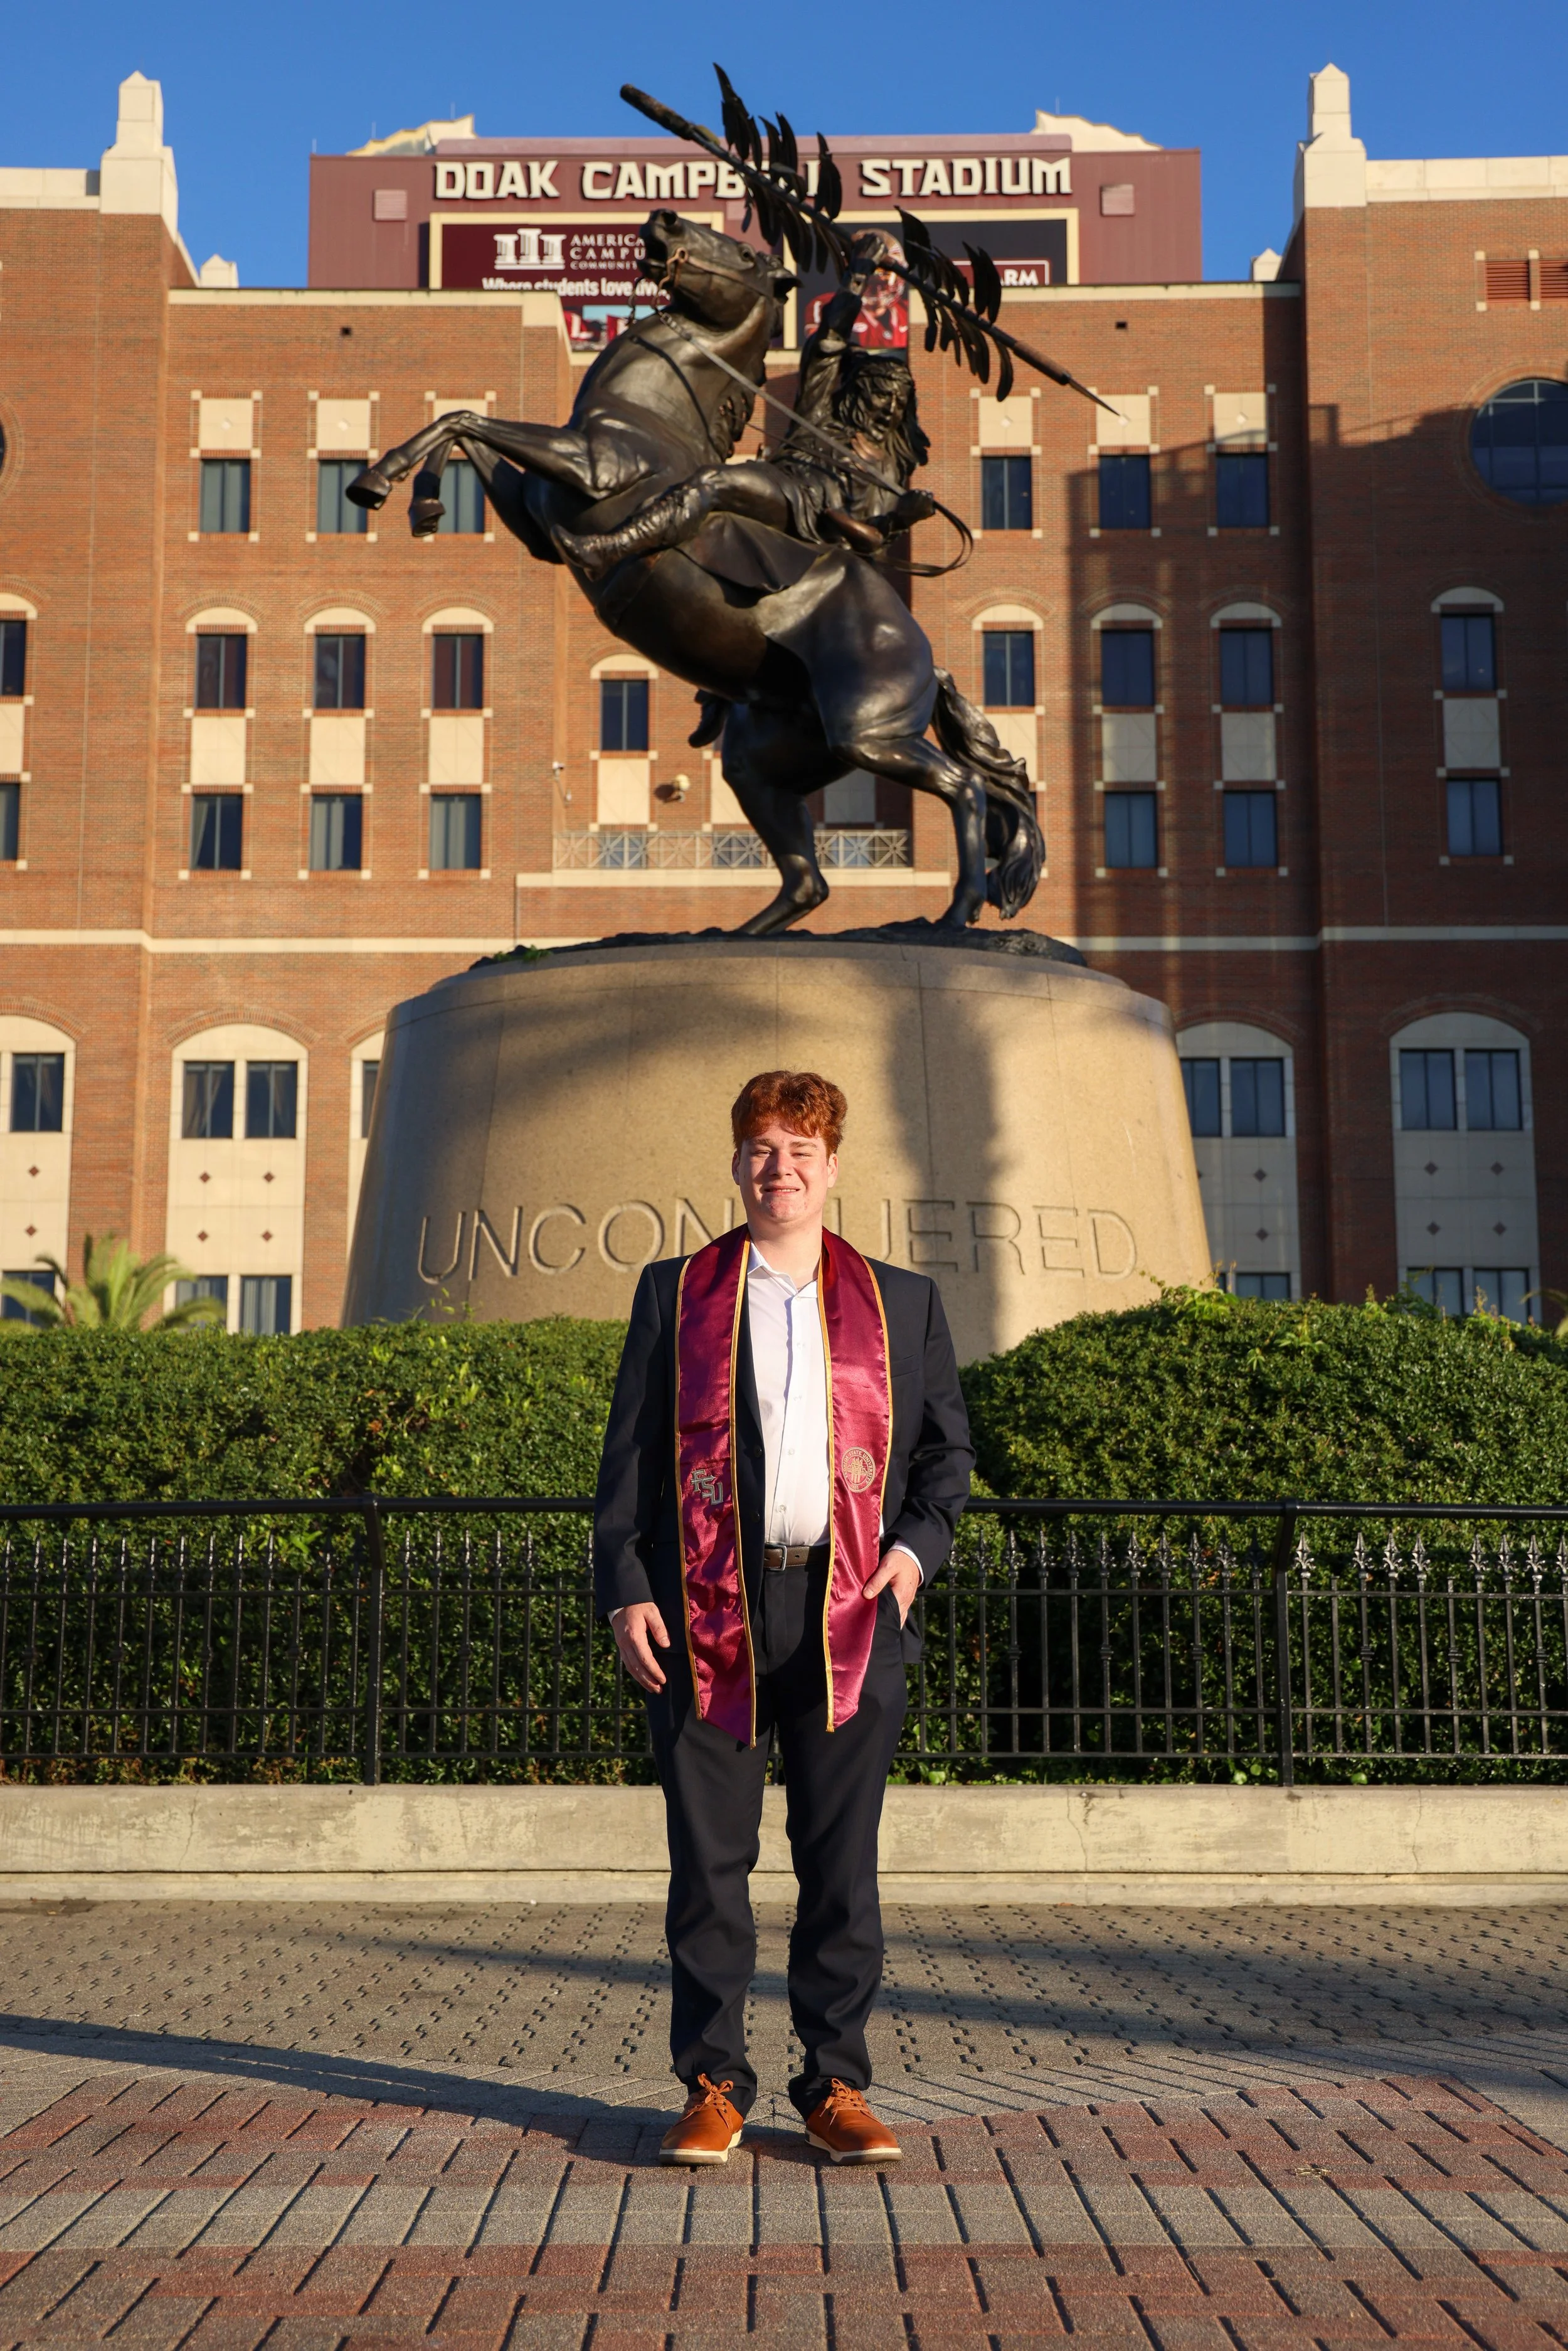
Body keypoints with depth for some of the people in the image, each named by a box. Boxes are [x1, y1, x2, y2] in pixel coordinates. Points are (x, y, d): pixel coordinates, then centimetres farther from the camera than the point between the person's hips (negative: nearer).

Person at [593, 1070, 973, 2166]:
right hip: (710, 1611, 0)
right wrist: (626, 1590, -3)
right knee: (709, 1861, 3)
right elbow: (629, 1451, 7)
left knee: (842, 1863, 5)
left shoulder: (903, 1303, 12)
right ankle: (714, 2086, 15)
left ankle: (836, 2086, 17)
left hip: (848, 1612, 1)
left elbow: (947, 1445, 15)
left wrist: (919, 1544, -3)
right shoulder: (675, 1293, 9)